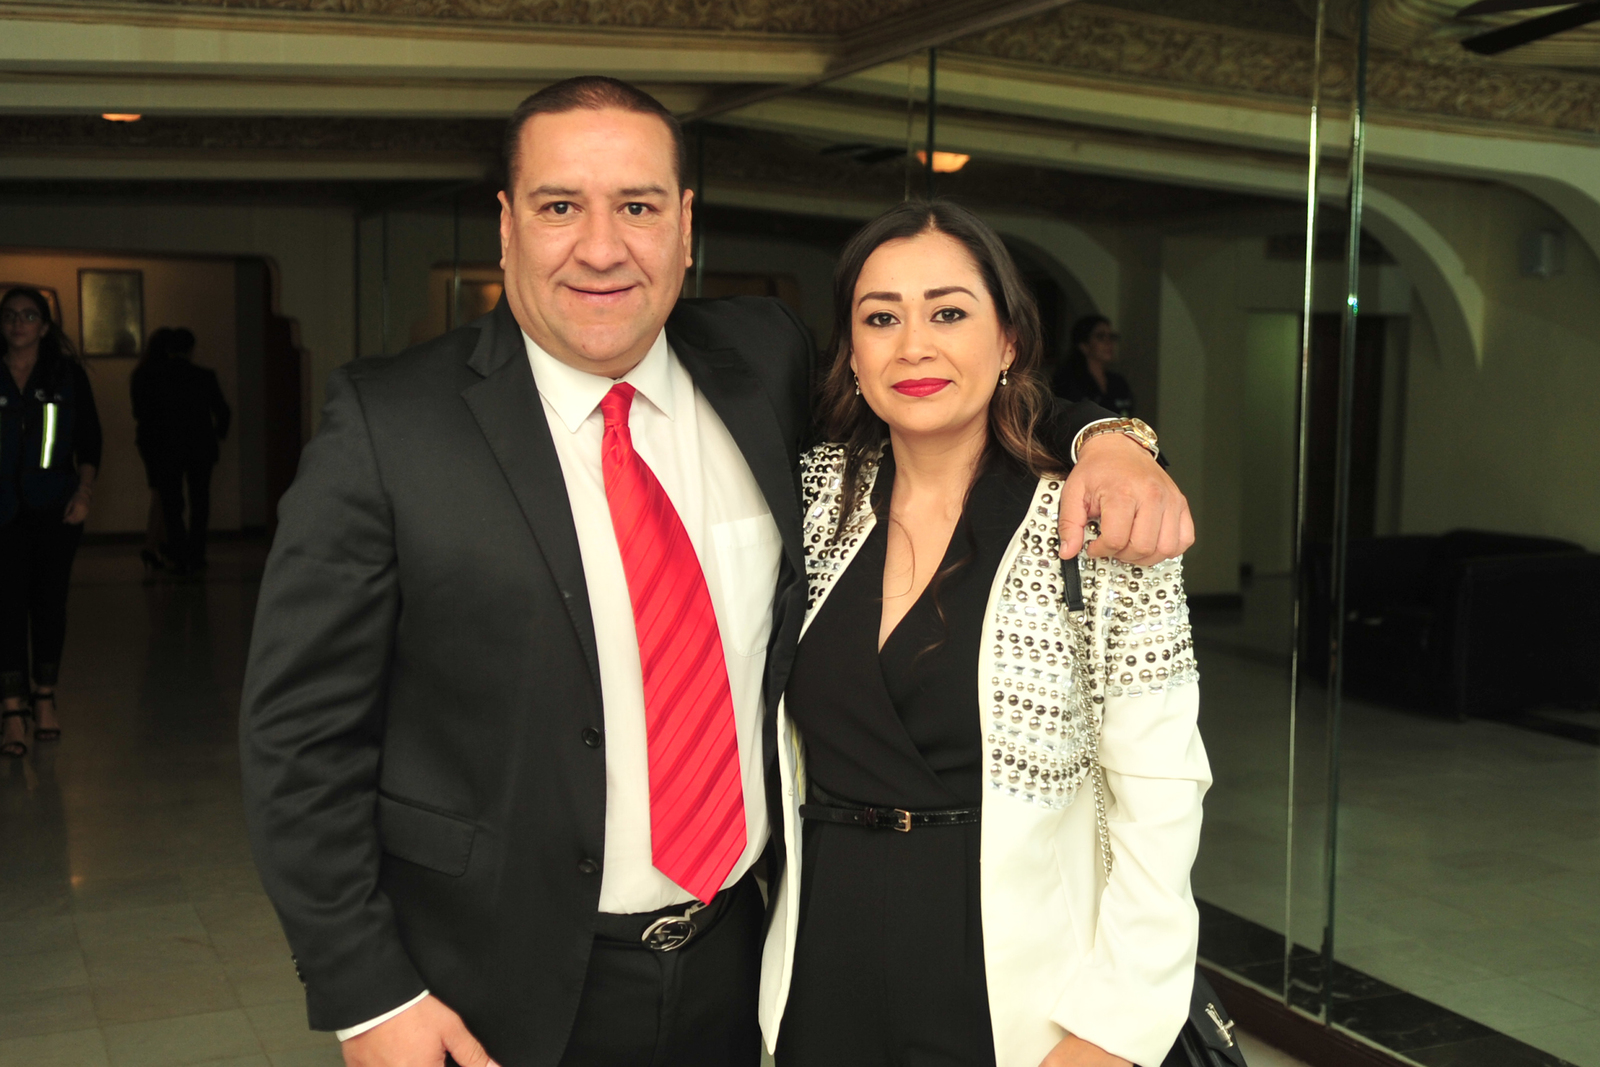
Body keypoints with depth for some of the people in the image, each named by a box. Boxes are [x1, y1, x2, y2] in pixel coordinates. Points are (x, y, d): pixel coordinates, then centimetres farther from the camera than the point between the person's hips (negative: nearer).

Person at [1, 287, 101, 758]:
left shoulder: (67, 374, 5)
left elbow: (89, 440, 5)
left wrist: (84, 491, -4)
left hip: (56, 507, 1)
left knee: (50, 600, 6)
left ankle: (44, 699, 19)